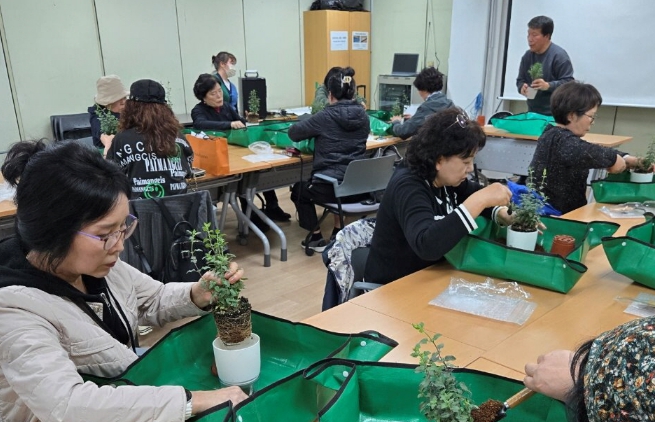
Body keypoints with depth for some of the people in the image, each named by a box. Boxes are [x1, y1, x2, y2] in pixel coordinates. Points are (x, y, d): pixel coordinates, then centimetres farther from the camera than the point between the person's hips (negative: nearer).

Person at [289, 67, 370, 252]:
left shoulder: (326, 116, -9)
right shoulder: (363, 116, 4)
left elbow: (293, 133, -2)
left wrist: (316, 134, 17)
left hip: (331, 187, -5)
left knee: (299, 190, 26)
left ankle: (316, 238, 22)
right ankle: (338, 232, 35)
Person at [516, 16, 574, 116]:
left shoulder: (559, 55, -10)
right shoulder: (527, 56, 10)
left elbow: (568, 82, -13)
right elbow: (520, 79, 16)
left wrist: (548, 86, -30)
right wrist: (522, 87, -8)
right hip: (533, 111, 6)